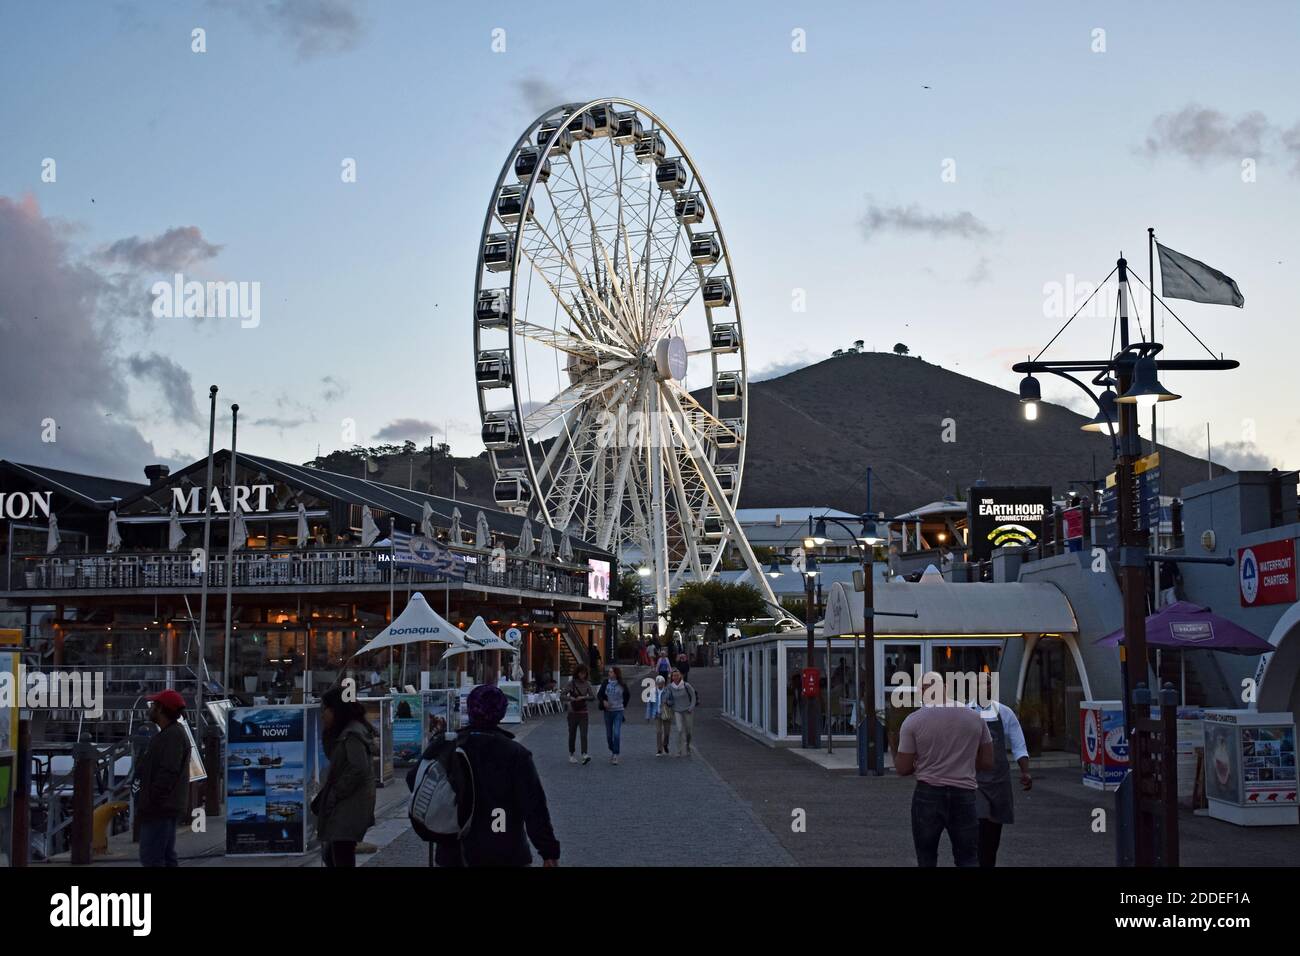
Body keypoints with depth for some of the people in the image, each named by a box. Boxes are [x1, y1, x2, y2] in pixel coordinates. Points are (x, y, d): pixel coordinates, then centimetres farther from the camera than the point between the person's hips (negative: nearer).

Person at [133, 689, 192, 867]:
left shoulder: (173, 735, -16)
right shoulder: (170, 734, 19)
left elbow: (168, 772, -24)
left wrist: (151, 801, -21)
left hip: (160, 809, -11)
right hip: (165, 808, 11)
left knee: (151, 858, -12)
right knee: (166, 857, 14)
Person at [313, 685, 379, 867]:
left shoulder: (352, 734, -15)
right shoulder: (344, 732, 17)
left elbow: (358, 770, -22)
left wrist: (335, 794, -16)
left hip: (348, 810, -10)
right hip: (343, 809, 10)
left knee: (342, 860, -10)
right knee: (331, 856, 15)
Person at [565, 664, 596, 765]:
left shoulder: (587, 684, 3)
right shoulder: (571, 683, -4)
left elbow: (593, 697, -1)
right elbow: (563, 695, -8)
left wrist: (583, 697, -17)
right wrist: (571, 698, -25)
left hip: (583, 712, 1)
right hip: (573, 712, -1)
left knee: (584, 734, -11)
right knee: (572, 734, 8)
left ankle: (584, 756, -21)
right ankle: (571, 755, 22)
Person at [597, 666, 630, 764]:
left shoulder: (622, 685, -3)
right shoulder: (605, 683, -1)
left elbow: (627, 696, 15)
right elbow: (599, 695, 5)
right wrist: (603, 701, -13)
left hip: (618, 711, -2)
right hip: (608, 711, 2)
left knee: (617, 734, -12)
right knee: (609, 734, 9)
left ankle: (615, 755, -7)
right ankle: (612, 750, 32)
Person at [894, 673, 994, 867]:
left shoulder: (913, 720, -5)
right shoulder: (974, 717, 4)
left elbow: (903, 769, -3)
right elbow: (987, 763, 8)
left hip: (928, 795, -2)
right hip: (964, 795, 2)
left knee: (926, 861, 10)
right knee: (969, 860, 7)